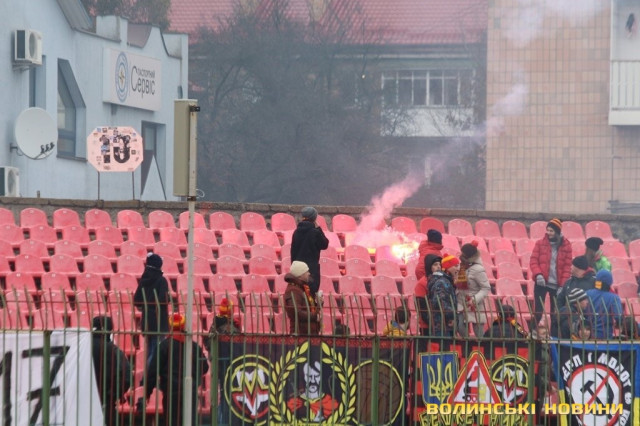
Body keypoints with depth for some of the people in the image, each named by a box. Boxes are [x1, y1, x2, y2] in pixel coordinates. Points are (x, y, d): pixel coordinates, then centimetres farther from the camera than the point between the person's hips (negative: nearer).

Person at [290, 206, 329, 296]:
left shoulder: (297, 232, 5)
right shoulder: (315, 232, -12)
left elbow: (293, 250, 9)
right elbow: (325, 245, 1)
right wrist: (319, 229, 2)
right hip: (312, 266, -5)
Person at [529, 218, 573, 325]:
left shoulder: (566, 245, 0)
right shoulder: (540, 243, 1)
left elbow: (567, 266, 0)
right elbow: (533, 261, 0)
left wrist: (563, 284, -7)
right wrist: (538, 274, -17)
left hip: (557, 284, 0)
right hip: (541, 283, 0)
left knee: (556, 312, 5)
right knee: (538, 310, -2)